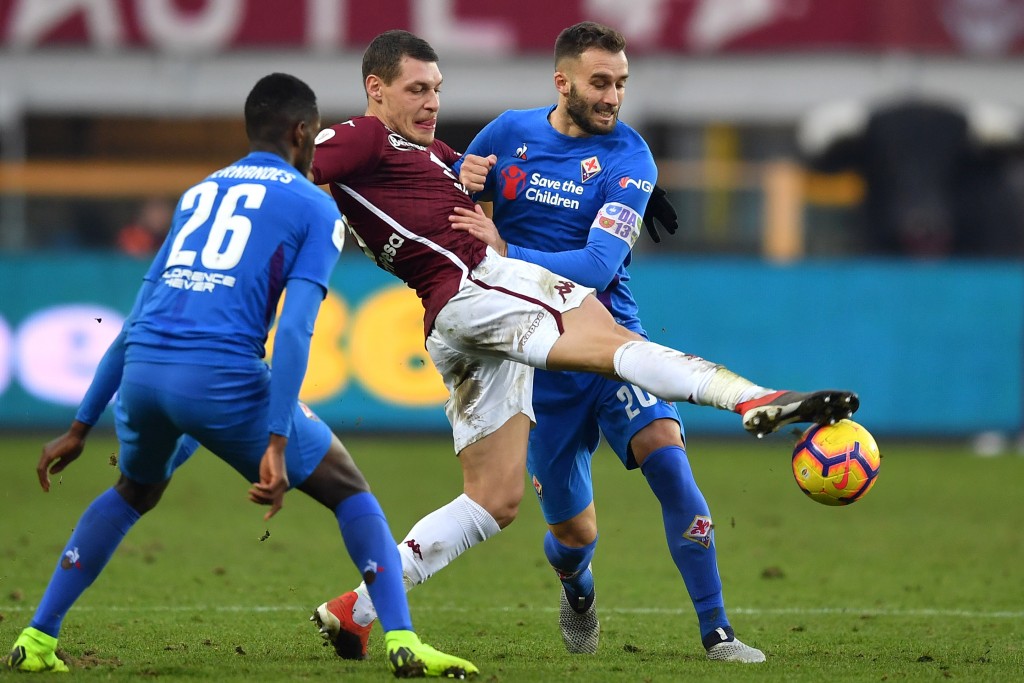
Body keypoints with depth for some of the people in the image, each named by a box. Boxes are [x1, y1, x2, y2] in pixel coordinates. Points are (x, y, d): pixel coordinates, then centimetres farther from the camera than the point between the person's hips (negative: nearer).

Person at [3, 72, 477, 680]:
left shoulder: (199, 194, 26)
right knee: (351, 491, 12)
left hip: (142, 374, 5)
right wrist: (275, 445, -13)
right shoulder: (315, 208, 9)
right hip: (224, 377, -5)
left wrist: (82, 427, 28)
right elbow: (294, 329, -7)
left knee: (134, 492, 35)